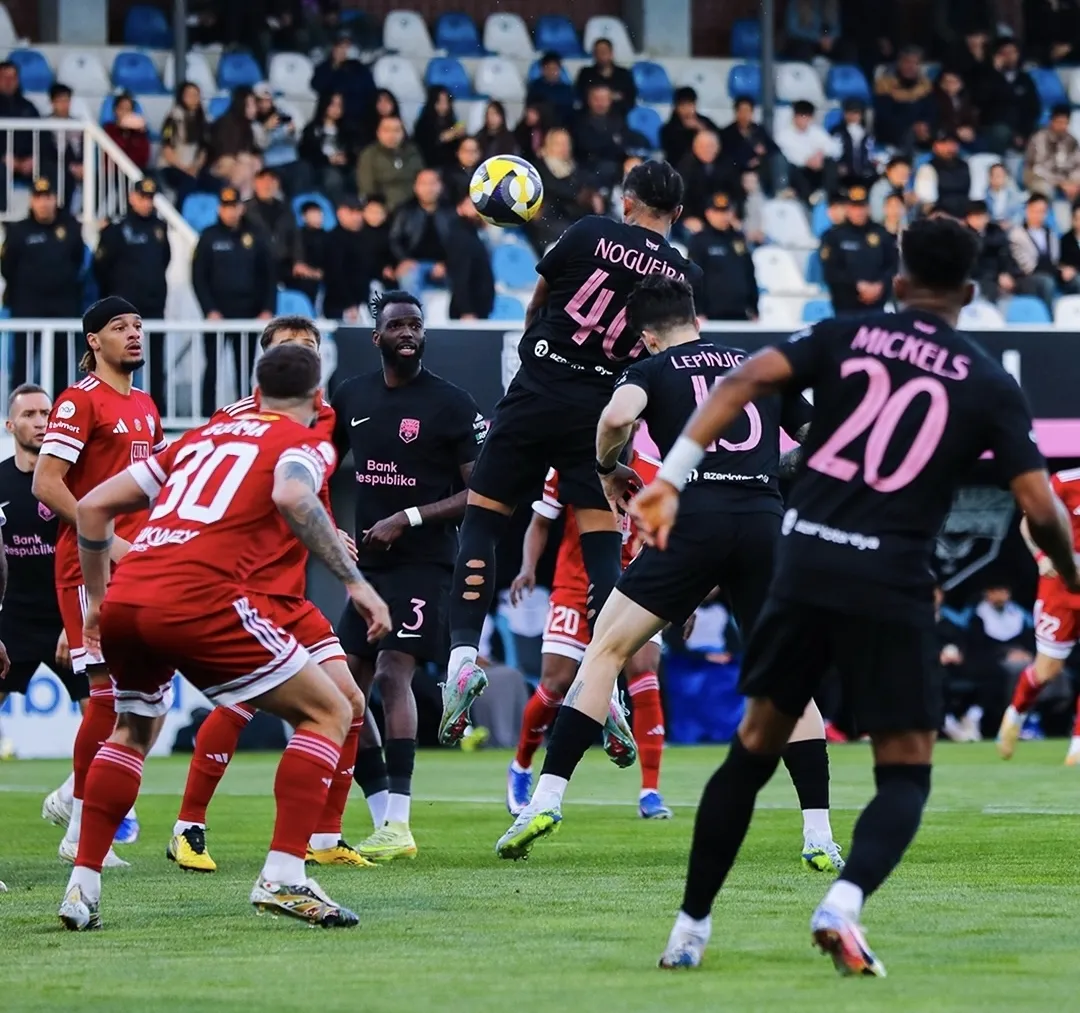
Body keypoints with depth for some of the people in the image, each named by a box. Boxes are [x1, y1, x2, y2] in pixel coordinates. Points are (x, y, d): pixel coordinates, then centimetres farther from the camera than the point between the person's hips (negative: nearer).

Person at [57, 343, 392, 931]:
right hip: (200, 600, -6)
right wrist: (353, 579, -11)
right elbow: (291, 496, -14)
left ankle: (82, 887, 22)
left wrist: (96, 597, 34)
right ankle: (282, 876, -7)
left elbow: (94, 505, 26)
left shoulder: (201, 437, 28)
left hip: (124, 601, 6)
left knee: (133, 732, 32)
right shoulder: (306, 443, 12)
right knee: (328, 713, 7)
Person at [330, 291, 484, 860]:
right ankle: (383, 822, 13)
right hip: (369, 564, 7)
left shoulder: (451, 405, -8)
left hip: (424, 563, -7)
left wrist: (408, 519, -16)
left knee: (393, 673, -20)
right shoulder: (352, 397, 8)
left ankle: (398, 826, -23)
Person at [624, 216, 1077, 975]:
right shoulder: (990, 385, 4)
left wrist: (672, 477, -9)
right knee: (906, 773, 7)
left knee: (755, 748, 17)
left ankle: (690, 927, 19)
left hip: (805, 567, 3)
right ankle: (845, 903, -21)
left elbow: (744, 381, -6)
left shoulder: (846, 337, 9)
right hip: (892, 588, -2)